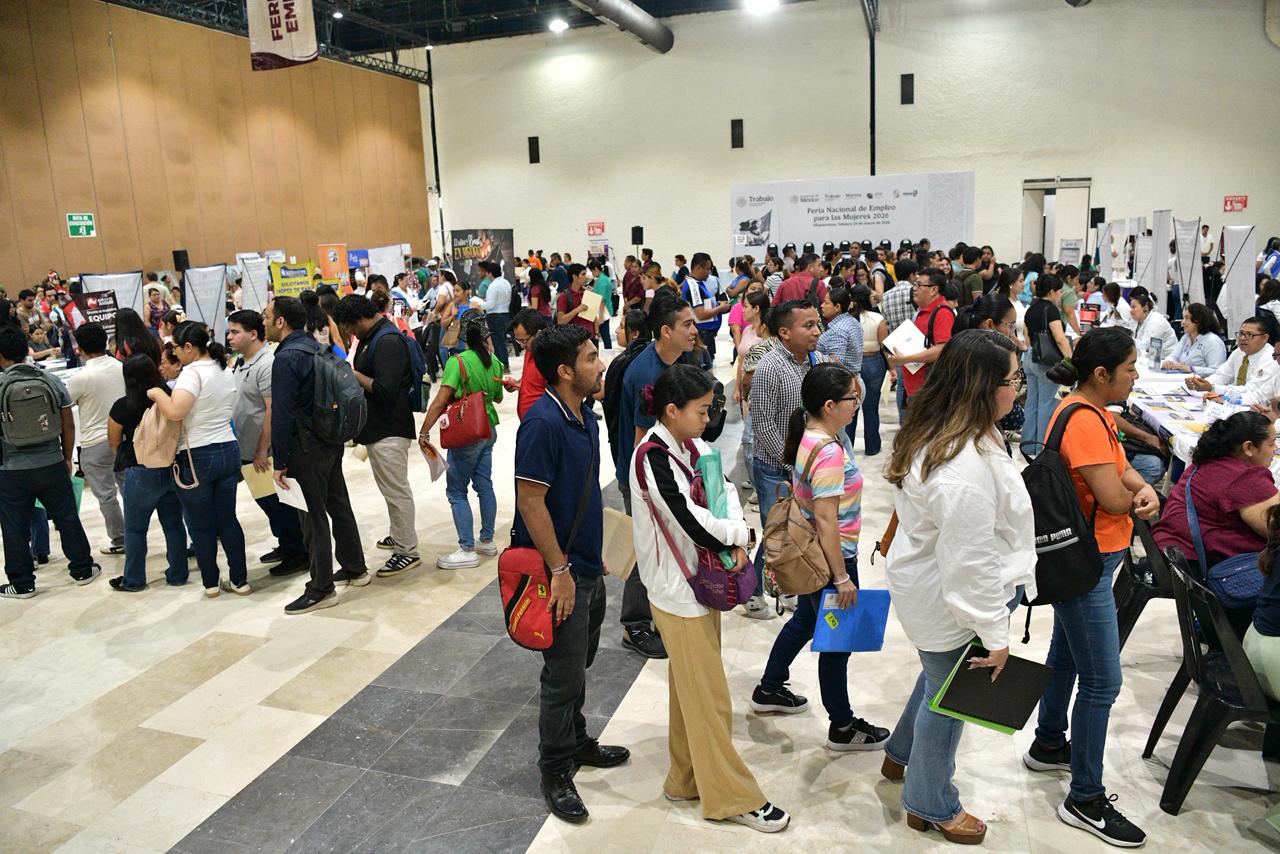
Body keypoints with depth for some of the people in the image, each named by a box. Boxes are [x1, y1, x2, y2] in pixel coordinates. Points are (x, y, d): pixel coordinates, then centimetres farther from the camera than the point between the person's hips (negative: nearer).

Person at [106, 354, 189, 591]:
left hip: (141, 473, -4)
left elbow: (114, 442, 0)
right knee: (173, 523, 12)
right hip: (173, 468, 4)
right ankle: (177, 575, 20)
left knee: (135, 528, 10)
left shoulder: (122, 407, -12)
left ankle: (133, 580, 21)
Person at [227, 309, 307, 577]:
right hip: (247, 449, 9)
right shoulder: (241, 362, 10)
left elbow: (273, 410, -24)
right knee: (264, 499, 18)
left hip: (265, 452, -9)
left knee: (279, 502, 0)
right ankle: (285, 545, 33)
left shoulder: (267, 364, -20)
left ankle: (299, 554, 13)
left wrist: (263, 451, -24)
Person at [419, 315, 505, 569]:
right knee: (484, 485, 15)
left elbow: (440, 401, -21)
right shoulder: (494, 362, 2)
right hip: (489, 430, 7)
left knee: (456, 491, 1)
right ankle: (487, 541, 24)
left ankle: (467, 550, 1)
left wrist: (424, 432, -16)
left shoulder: (458, 362, -17)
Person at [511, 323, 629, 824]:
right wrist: (560, 570, -21)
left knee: (579, 665, 23)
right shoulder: (543, 423, -22)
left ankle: (576, 743, 41)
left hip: (588, 567, 9)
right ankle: (555, 772, 22)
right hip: (563, 573, -9)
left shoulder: (586, 418, 6)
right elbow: (530, 502, -23)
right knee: (564, 675, 5)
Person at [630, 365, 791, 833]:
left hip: (703, 579, 8)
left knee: (691, 691, 19)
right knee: (709, 697, 3)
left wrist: (735, 536, -14)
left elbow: (726, 489, 4)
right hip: (677, 590, -8)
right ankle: (731, 796, 18)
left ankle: (687, 780, 34)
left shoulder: (691, 446, 4)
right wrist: (737, 534, -10)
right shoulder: (653, 457, -22)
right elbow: (690, 519, -26)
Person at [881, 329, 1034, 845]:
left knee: (939, 676, 30)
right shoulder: (967, 466, -35)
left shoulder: (934, 433, -2)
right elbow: (970, 563, -30)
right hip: (949, 603, -10)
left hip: (925, 581, 10)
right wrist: (995, 635, -19)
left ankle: (900, 754, 54)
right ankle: (931, 806, 38)